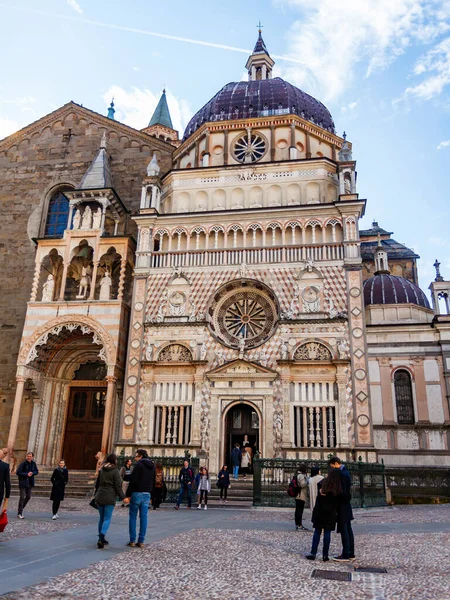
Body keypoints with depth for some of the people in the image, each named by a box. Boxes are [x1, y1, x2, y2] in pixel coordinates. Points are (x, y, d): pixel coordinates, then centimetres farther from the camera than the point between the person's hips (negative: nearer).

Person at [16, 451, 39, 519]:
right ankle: (19, 513, 4)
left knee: (28, 497, 13)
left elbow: (36, 472, 9)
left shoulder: (33, 464, 2)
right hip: (23, 482, -6)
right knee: (22, 497, -5)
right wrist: (26, 474, -21)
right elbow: (18, 472, -15)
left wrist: (32, 473, -12)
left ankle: (21, 508, 33)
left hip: (30, 483, 6)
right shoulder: (23, 464, -14)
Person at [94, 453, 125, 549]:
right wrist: (123, 497, -6)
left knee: (101, 518, 15)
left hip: (99, 497, 6)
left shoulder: (101, 470, 10)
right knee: (107, 519, -3)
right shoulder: (115, 471, -8)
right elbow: (118, 487, -10)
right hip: (109, 498, -6)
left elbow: (97, 484, 18)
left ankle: (101, 538, 20)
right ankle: (101, 538, -17)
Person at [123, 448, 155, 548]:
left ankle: (132, 541, 6)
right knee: (144, 518, 6)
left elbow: (132, 481, -15)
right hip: (147, 494, 6)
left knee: (133, 517, 5)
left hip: (137, 493, -6)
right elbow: (153, 482, 16)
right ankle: (141, 541, 7)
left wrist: (128, 495, -11)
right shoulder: (152, 466, 13)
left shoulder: (139, 464, -10)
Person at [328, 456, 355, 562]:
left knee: (344, 530, -3)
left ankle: (346, 555, 2)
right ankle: (351, 554, 21)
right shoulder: (345, 472, 11)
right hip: (346, 505, 10)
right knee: (348, 530, 14)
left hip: (343, 506, -10)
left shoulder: (342, 474, -19)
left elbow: (342, 492, -23)